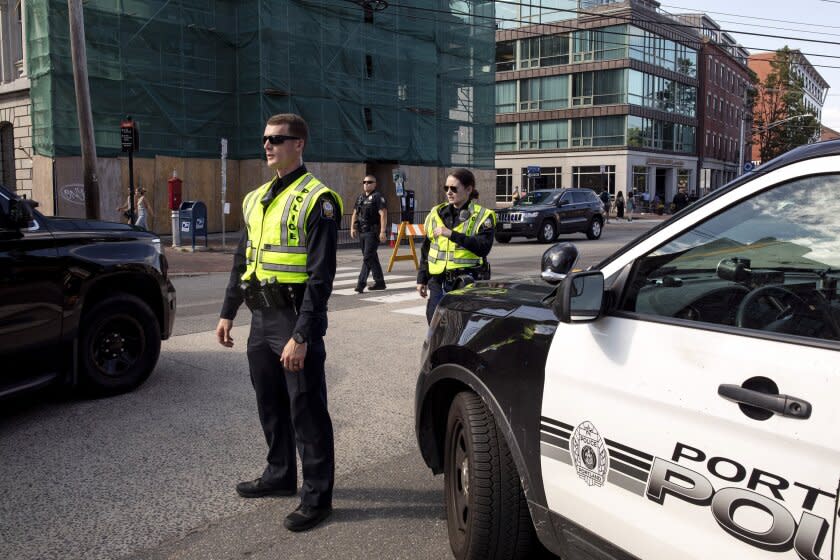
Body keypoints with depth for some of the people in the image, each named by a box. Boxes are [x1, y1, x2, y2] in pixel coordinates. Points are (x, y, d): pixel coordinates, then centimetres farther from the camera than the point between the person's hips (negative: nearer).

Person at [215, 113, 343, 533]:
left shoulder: (316, 199, -12)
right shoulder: (255, 199, 14)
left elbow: (321, 274, -18)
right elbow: (242, 261, 21)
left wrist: (301, 336, -22)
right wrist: (228, 313, 17)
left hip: (296, 319, -8)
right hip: (261, 317, 8)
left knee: (306, 409, 0)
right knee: (270, 404, 18)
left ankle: (317, 495, 14)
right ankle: (280, 475, 36)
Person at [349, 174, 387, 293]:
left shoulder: (378, 197, -7)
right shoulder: (360, 197, 16)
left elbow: (383, 214, -14)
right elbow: (355, 213, 22)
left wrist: (382, 231, -21)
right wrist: (352, 228, 11)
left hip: (373, 232, -8)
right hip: (362, 232, 8)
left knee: (368, 257, -11)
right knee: (372, 258, 12)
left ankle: (361, 283, -11)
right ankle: (380, 282, 20)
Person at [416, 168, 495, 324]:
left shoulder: (482, 215, -1)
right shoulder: (436, 213, 14)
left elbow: (484, 247, -17)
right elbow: (426, 250, 20)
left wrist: (452, 234, -20)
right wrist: (422, 279, 17)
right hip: (439, 283, 5)